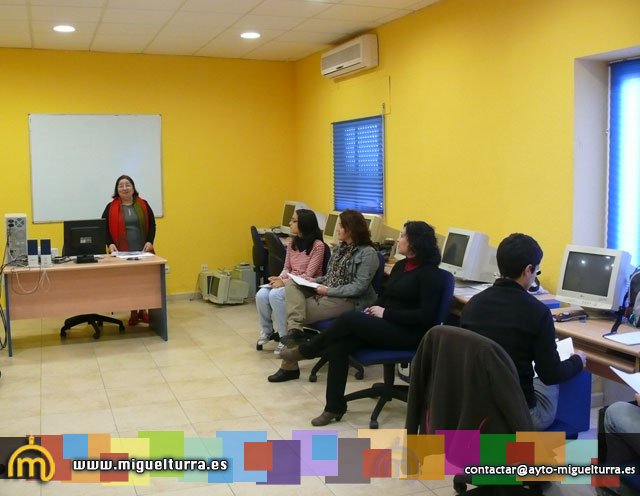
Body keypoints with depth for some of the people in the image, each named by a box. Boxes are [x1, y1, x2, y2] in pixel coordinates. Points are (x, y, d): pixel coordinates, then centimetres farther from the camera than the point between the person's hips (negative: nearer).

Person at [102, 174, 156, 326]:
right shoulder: (111, 207, 4)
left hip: (142, 251, 1)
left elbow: (152, 225, 6)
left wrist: (149, 242, -8)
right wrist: (110, 244, -14)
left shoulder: (143, 205, 7)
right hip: (122, 252, -1)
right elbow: (104, 228, 2)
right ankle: (133, 312, 12)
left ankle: (143, 311, 18)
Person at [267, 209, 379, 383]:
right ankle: (294, 328, -33)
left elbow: (359, 287, -19)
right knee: (291, 284, -14)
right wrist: (314, 281, 0)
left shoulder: (367, 253, -13)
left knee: (304, 312, -17)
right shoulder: (339, 247, 13)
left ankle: (290, 366, -4)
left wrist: (328, 291, -19)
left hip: (349, 300, -8)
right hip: (329, 292, 8)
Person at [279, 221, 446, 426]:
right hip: (386, 325, 8)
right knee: (339, 345, -19)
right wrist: (373, 308, -2)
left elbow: (426, 316, -19)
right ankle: (334, 407, -12)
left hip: (409, 333, -8)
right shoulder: (400, 266, 14)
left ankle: (305, 351, -3)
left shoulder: (429, 273, -12)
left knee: (349, 319, -26)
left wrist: (385, 313, -17)